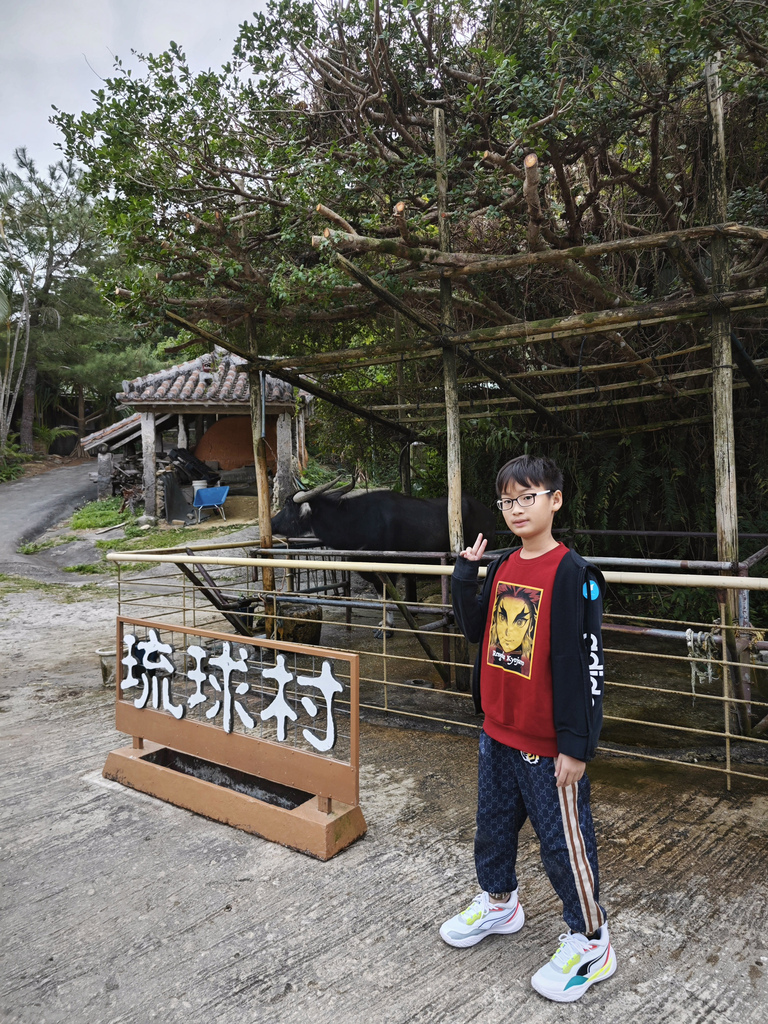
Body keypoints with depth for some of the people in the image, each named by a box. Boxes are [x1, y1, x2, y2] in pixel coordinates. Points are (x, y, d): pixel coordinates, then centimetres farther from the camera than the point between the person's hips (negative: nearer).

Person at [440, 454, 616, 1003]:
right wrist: (465, 571, -2)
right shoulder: (502, 568, 3)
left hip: (548, 745, -7)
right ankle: (500, 902, 48)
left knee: (564, 840, 8)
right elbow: (476, 629, 11)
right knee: (494, 825, 24)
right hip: (498, 732, 7)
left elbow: (586, 663, -19)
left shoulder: (573, 574, -19)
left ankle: (590, 941, 30)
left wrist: (577, 745, -18)